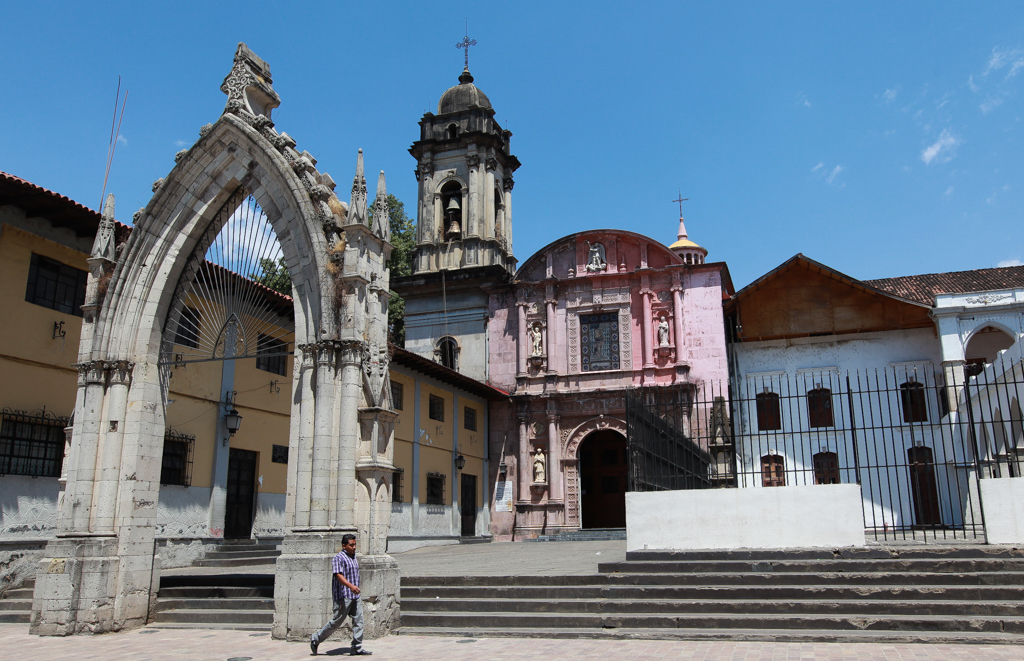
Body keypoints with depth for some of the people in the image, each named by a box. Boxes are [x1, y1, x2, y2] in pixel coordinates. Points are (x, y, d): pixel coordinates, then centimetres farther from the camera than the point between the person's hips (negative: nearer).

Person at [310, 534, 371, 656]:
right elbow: (338, 575, -25)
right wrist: (350, 586, -37)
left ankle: (357, 648, 8)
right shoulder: (339, 558, -13)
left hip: (354, 596, 8)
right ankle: (316, 639, 17)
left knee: (358, 620, 3)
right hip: (343, 596, -8)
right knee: (336, 621, -1)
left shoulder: (353, 557, 16)